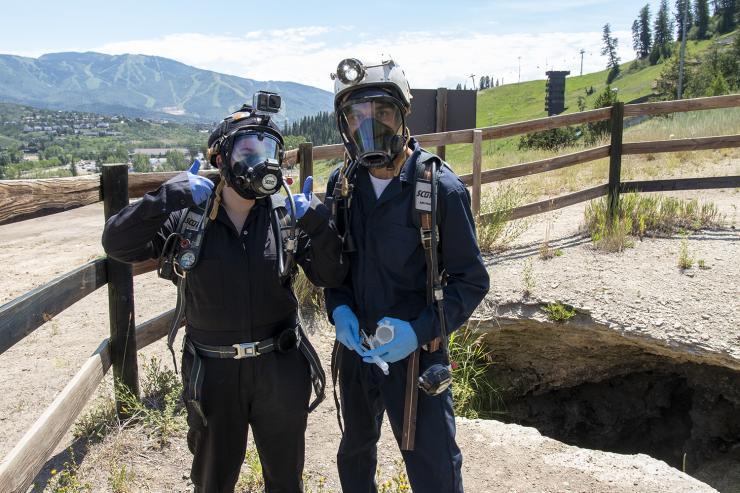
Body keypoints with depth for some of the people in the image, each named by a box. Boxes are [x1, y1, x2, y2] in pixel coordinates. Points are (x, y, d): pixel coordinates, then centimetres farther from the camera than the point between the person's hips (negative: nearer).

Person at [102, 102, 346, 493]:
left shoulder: (286, 215, -5)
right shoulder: (188, 216, -7)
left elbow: (330, 276, -6)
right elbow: (117, 244, -13)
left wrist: (317, 223, -22)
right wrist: (168, 198, -25)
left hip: (280, 368, 1)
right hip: (212, 372, 0)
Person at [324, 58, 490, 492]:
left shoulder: (440, 187, -18)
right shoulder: (343, 183, -3)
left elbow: (472, 280, -12)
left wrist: (420, 330, -25)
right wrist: (339, 309, -11)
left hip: (416, 354, -5)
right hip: (355, 348, 5)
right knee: (355, 454, 27)